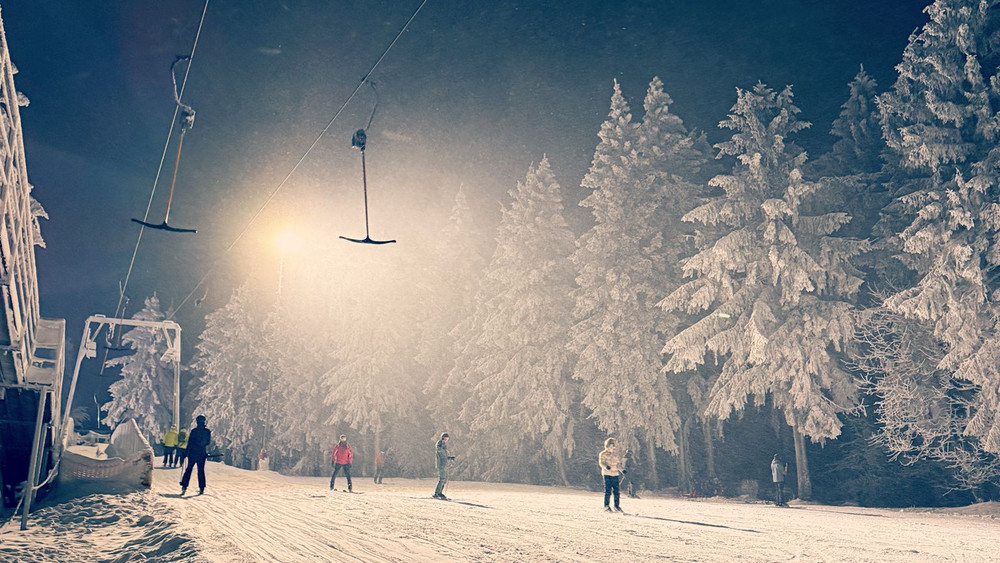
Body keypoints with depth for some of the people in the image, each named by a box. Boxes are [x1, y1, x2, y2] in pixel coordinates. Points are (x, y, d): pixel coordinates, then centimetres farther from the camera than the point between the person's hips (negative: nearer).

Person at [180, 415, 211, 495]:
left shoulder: (194, 431, -6)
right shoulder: (207, 431, -2)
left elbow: (189, 442, -4)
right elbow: (208, 442, 7)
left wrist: (187, 452, 3)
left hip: (193, 453, -1)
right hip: (202, 453, 1)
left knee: (188, 469, 9)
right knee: (201, 470, 7)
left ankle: (184, 486, 1)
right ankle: (201, 488, 4)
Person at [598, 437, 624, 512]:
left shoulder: (616, 454, 18)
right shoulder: (603, 454, 1)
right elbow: (601, 463, -10)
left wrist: (622, 470, 6)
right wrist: (606, 466, -30)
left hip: (615, 474, 5)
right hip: (607, 474, -5)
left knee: (617, 491, 2)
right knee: (608, 491, -6)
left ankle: (617, 505, 13)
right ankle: (606, 506, 2)